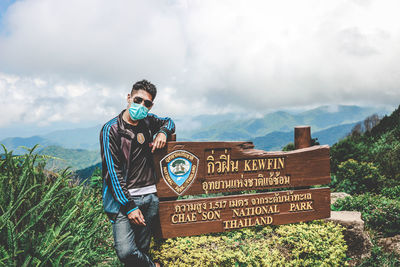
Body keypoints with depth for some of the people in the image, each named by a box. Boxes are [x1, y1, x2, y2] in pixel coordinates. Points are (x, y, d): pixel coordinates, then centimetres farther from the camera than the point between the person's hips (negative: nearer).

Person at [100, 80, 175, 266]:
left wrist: (162, 132, 8)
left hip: (150, 196, 5)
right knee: (125, 252, -18)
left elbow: (168, 122, 33)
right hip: (124, 197, -5)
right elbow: (113, 172, -11)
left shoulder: (148, 121, 10)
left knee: (142, 249, 9)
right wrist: (129, 206, -16)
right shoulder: (111, 130, -6)